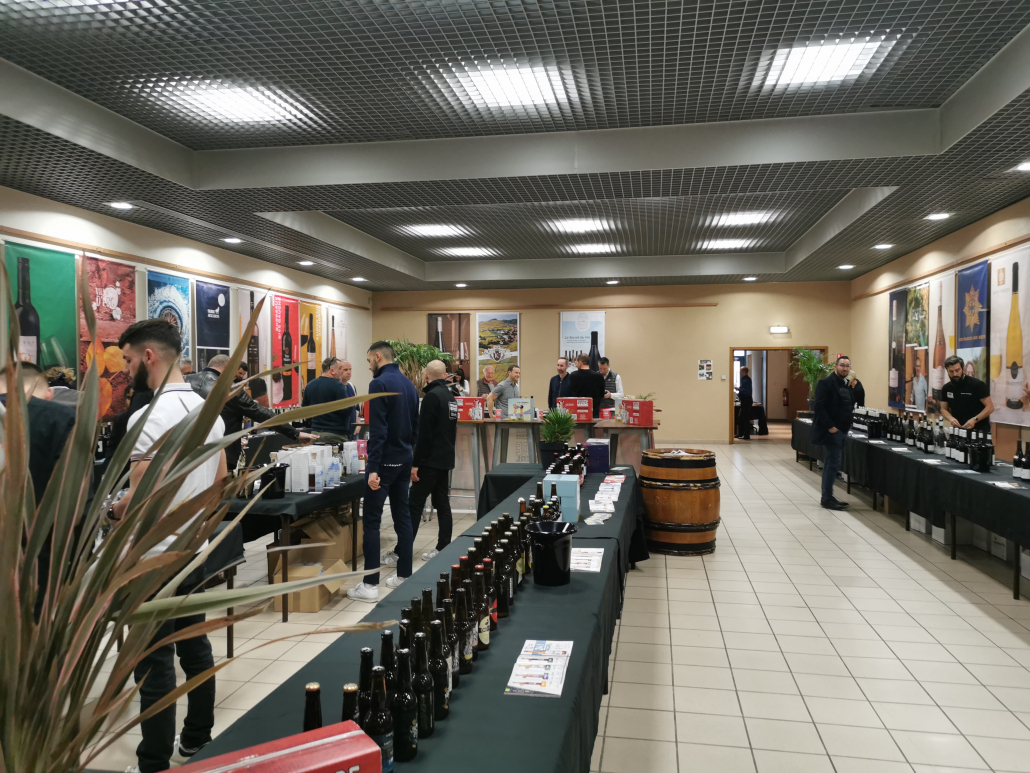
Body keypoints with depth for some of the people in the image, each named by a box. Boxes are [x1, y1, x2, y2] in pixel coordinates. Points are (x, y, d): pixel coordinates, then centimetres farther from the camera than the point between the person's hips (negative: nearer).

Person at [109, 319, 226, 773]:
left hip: (156, 557, -8)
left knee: (154, 666, 2)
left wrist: (112, 512, -1)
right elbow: (220, 481, 14)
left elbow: (137, 502, -21)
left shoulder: (148, 417, -20)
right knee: (195, 646, 18)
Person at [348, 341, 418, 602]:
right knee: (403, 516, 12)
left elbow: (377, 430, -21)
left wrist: (373, 468, -21)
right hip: (404, 459, 8)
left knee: (371, 520, -3)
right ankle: (404, 575, 18)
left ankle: (370, 584, -1)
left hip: (384, 461, -8)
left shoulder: (379, 384, -15)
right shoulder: (409, 384, 11)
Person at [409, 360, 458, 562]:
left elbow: (424, 434, -20)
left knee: (415, 504, -5)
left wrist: (415, 463, -17)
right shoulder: (451, 396, 12)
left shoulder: (432, 396, -15)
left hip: (430, 460, -8)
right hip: (445, 459, 9)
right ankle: (444, 548, 11)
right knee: (442, 503, 10)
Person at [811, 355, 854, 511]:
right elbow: (820, 407, -19)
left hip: (841, 431, 9)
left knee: (831, 464, 12)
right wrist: (830, 426, -21)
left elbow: (849, 406, 15)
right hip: (831, 431, -9)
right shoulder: (825, 383, -12)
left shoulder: (846, 385, 15)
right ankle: (827, 499, -2)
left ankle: (827, 497, 19)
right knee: (833, 464, -8)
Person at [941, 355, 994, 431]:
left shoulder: (977, 384, -10)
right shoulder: (946, 388, 3)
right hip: (958, 430, 3)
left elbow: (990, 407, -10)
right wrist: (951, 418, -11)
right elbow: (944, 409, 10)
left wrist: (974, 420, -24)